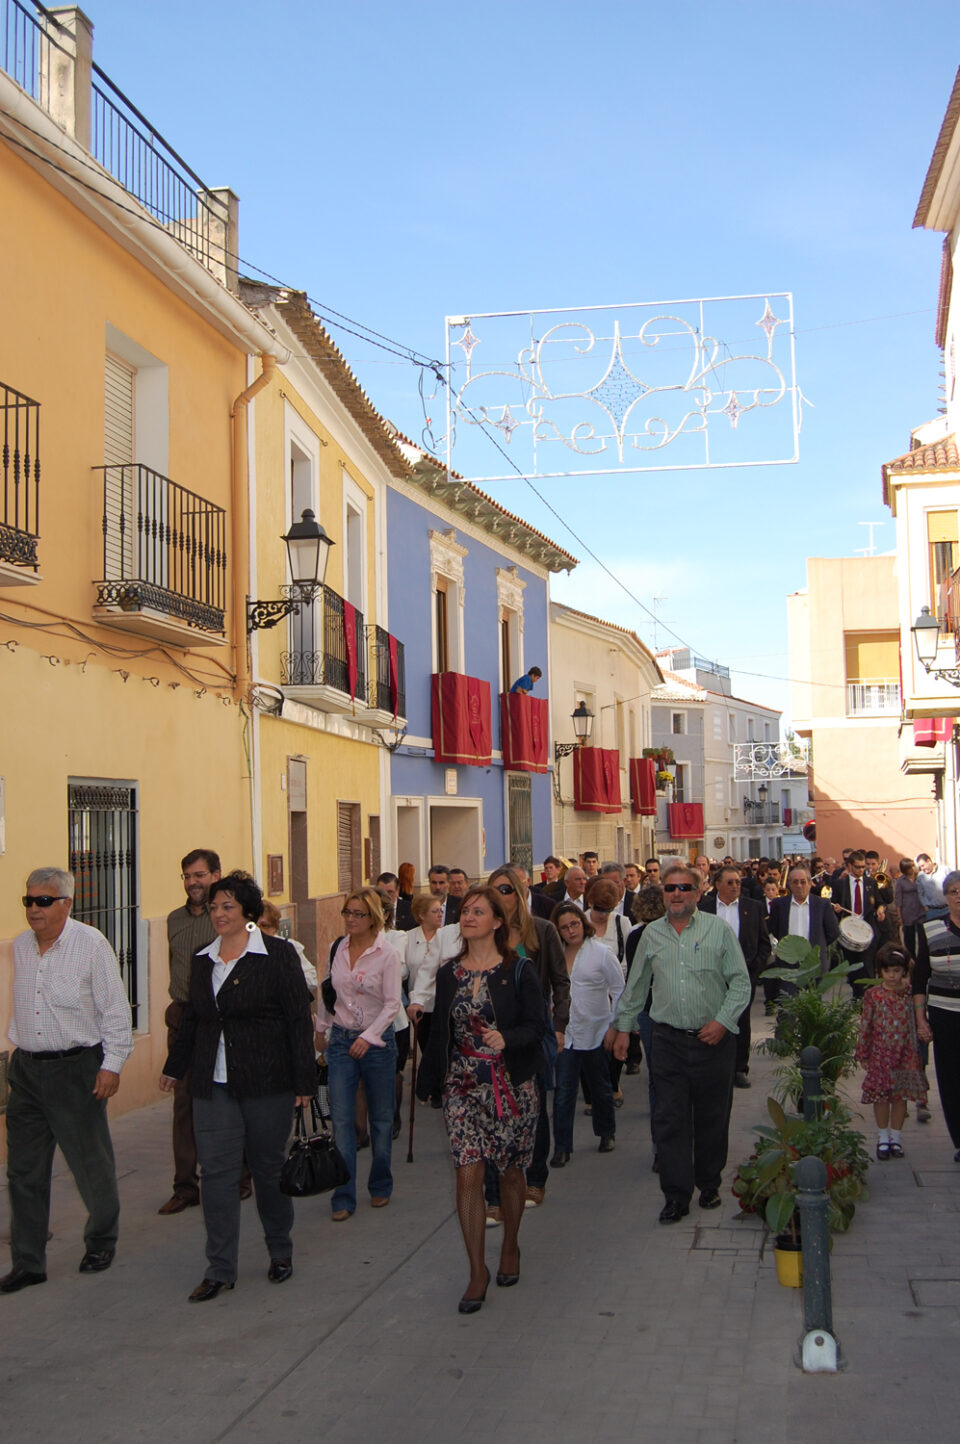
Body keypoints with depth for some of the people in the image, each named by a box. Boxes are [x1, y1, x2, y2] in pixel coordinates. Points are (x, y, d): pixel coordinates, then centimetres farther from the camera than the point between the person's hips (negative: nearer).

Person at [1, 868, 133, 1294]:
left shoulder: (91, 944, -10)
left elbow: (115, 1008, -9)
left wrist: (112, 1064, -12)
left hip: (76, 1068, -5)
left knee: (91, 1164, 6)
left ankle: (101, 1242, 28)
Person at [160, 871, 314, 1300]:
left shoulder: (278, 955, -7)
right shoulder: (202, 960, 9)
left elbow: (299, 1019, -8)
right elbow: (191, 1019, 20)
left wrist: (304, 1080, -10)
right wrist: (174, 1067, 25)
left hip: (266, 1083, -4)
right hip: (213, 1084, 4)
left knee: (269, 1167, 9)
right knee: (216, 1171, -1)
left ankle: (280, 1252, 29)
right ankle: (220, 1269, 6)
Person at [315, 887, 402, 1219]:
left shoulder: (387, 953, -9)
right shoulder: (337, 949, 3)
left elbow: (392, 1003, -11)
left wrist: (369, 1037, -19)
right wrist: (321, 1028, 21)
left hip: (377, 1040, -3)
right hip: (340, 1039, 3)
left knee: (381, 1117, 10)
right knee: (341, 1119, -3)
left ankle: (380, 1186, 27)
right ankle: (343, 1197, 1)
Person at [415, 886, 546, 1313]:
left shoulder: (518, 971, -5)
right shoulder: (449, 973, 6)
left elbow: (537, 1024, -8)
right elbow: (440, 1031, 12)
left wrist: (506, 1038, -26)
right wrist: (427, 1080, 14)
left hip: (511, 1085, -2)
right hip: (463, 1085, 2)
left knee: (510, 1171, 11)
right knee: (467, 1174, -6)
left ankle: (510, 1247, 35)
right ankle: (477, 1271, 3)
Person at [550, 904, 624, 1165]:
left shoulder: (601, 953, -5)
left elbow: (619, 989, -1)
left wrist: (615, 1025, -4)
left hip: (596, 1032, -1)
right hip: (565, 1033, 1)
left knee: (601, 1087, 15)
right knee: (563, 1091, -4)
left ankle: (607, 1133, 35)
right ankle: (562, 1147, 2)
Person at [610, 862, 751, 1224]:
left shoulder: (718, 930, -1)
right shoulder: (652, 934, 8)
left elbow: (741, 982, -1)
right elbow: (636, 986, 16)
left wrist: (723, 1020, -11)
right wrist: (623, 1027, 16)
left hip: (713, 1039, -1)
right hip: (668, 1040, 2)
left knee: (711, 1117, 8)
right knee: (670, 1119, -1)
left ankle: (709, 1184, 25)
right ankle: (676, 1195, 5)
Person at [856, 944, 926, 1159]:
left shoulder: (910, 993, 1)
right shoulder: (873, 995, -3)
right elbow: (865, 1024, 0)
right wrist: (862, 1053, 1)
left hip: (905, 1053, 2)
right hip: (880, 1054, -1)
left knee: (901, 1095, 7)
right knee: (881, 1096, 2)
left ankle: (895, 1137, 20)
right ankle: (882, 1137, 17)